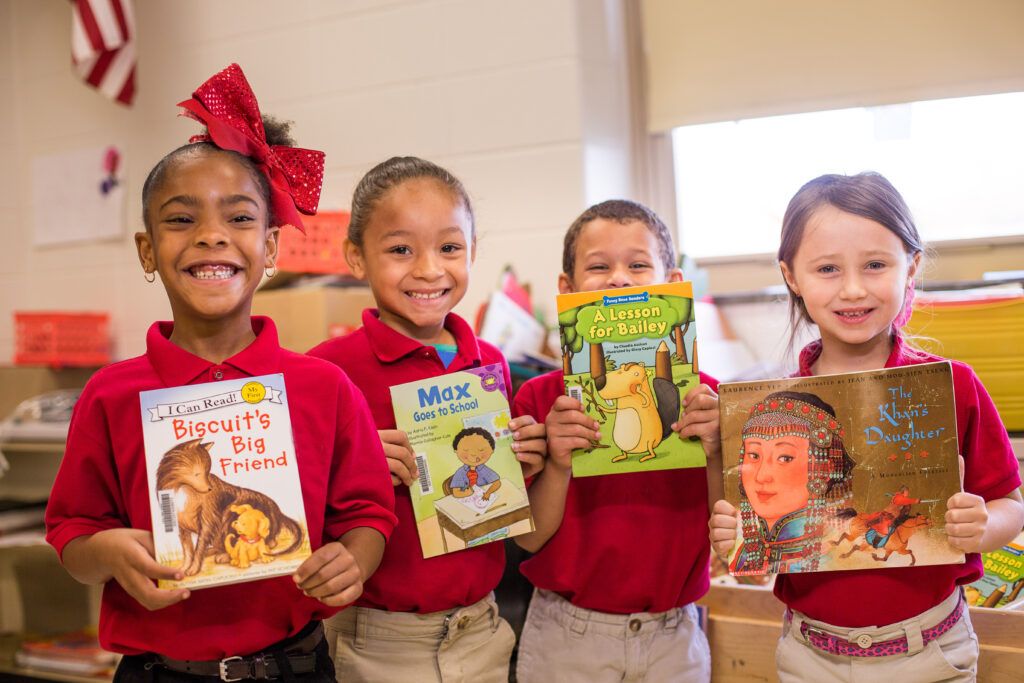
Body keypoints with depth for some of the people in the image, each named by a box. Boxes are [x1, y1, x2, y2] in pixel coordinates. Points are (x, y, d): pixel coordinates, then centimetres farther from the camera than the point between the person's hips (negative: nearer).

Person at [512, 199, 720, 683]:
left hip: (672, 636, 1)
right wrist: (558, 465, -22)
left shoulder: (702, 396, -5)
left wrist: (715, 455, -20)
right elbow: (529, 538, -7)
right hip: (567, 637, -1)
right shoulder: (541, 399, -7)